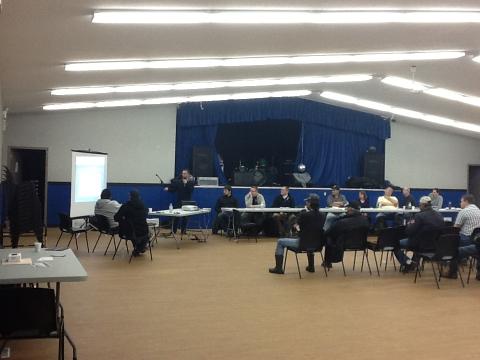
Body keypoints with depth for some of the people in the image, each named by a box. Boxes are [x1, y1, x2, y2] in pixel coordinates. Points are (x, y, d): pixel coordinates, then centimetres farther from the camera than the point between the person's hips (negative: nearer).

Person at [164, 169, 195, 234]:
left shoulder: (191, 181, 1)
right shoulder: (178, 181, 4)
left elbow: (191, 190, -13)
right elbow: (173, 188, 8)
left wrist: (186, 183, -21)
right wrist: (168, 189, -9)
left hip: (187, 201, 0)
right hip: (179, 201, 0)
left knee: (185, 217, 2)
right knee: (176, 216, -3)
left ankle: (183, 230, 12)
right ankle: (174, 230, 4)